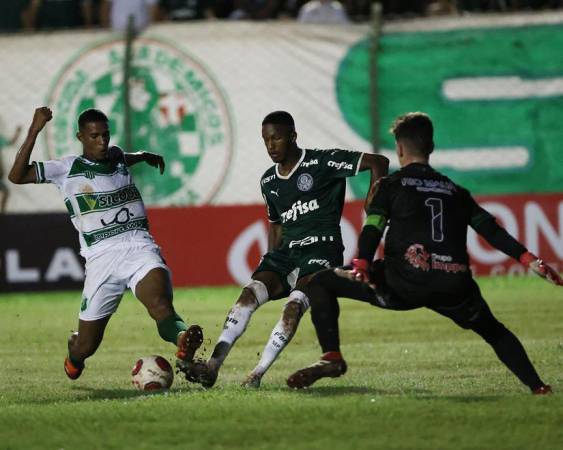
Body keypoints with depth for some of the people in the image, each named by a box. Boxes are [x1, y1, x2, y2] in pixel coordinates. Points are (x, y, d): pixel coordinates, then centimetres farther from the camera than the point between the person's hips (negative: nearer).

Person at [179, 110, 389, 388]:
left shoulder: (322, 162, -5)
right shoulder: (268, 182, 16)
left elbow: (378, 163, -8)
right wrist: (270, 264, 17)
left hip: (321, 250, -5)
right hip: (285, 252, 5)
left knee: (294, 305, -30)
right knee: (250, 293, -21)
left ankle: (258, 374, -31)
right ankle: (212, 366, -31)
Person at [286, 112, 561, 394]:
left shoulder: (390, 185, 14)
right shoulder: (455, 191, 25)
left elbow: (372, 230, -2)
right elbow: (491, 230, 16)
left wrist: (361, 265, -13)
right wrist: (530, 260, 15)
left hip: (403, 285, -4)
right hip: (455, 291, 4)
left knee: (320, 283, 11)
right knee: (493, 330, 30)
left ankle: (331, 357, -7)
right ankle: (537, 387, 13)